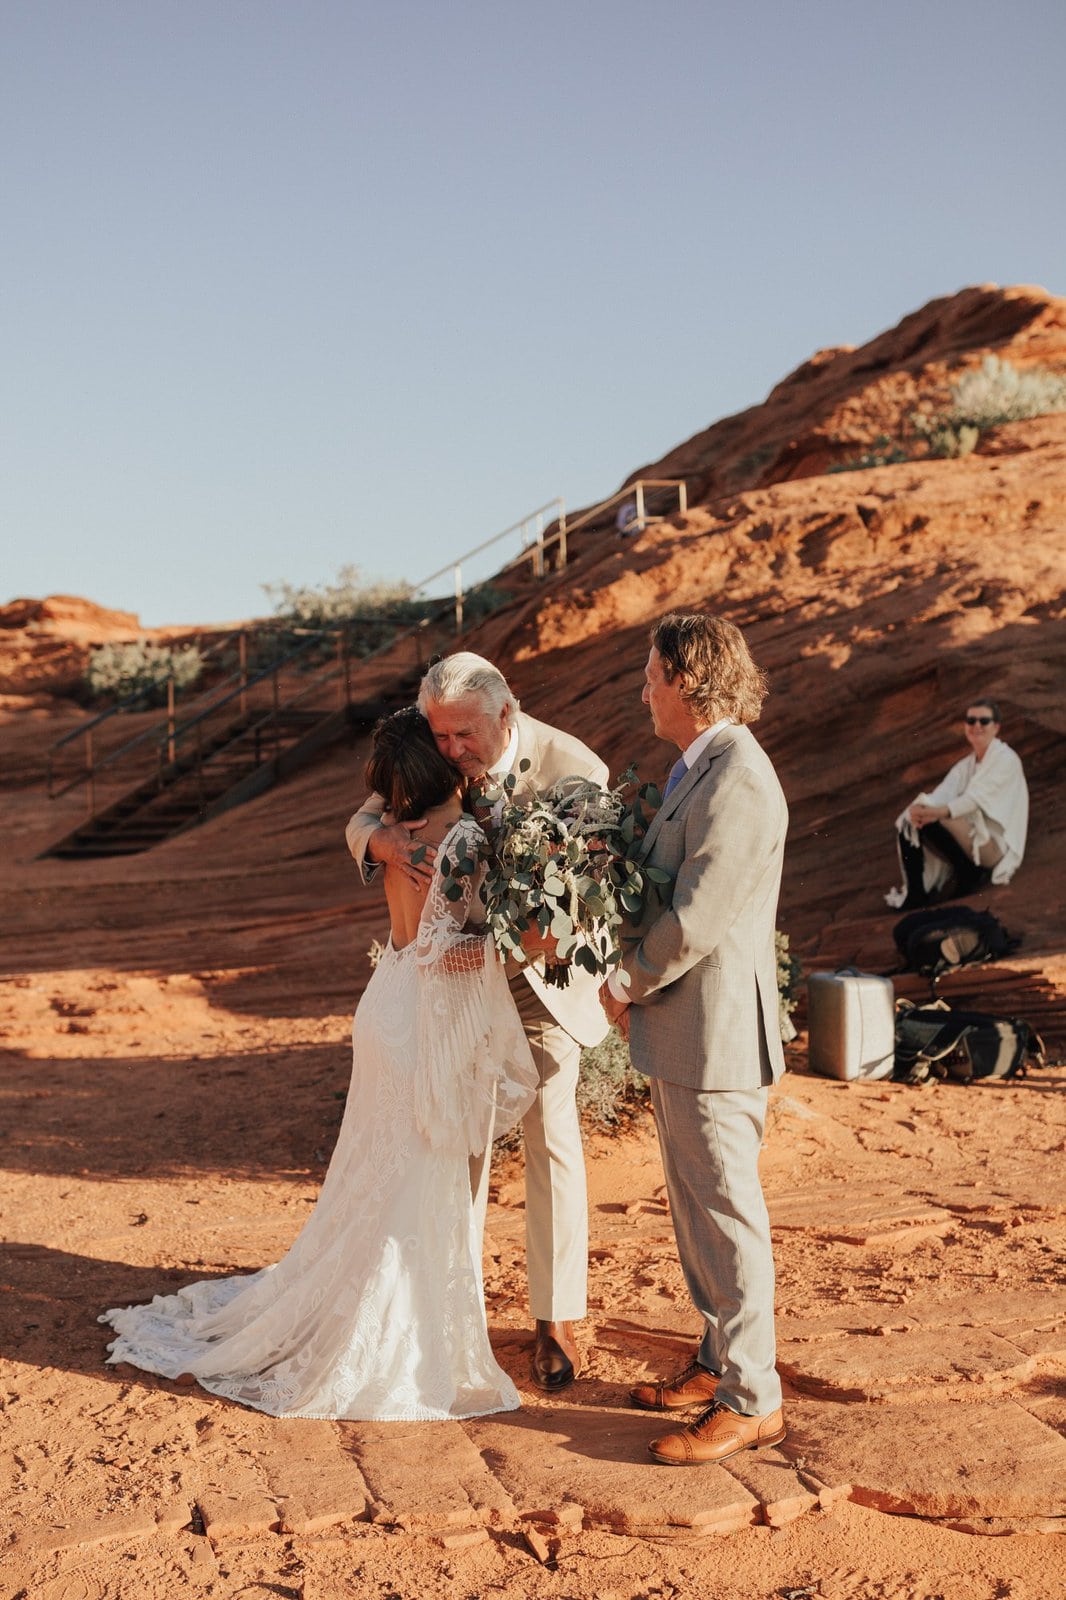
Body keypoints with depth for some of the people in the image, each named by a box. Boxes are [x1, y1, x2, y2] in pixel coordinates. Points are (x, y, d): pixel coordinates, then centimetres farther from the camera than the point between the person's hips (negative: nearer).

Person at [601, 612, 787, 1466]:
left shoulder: (738, 783, -21)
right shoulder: (699, 769, 11)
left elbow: (693, 922, -23)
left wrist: (626, 985, -8)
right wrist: (632, 973, 2)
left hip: (715, 1035, -10)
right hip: (683, 1033, 10)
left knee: (726, 1216, 0)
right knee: (697, 1206, 19)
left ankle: (751, 1401, 13)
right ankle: (719, 1362, 33)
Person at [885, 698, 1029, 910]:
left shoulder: (1006, 759, -5)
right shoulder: (966, 764, 16)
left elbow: (977, 798, -21)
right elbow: (941, 795, -2)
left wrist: (937, 812, -39)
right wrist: (920, 808, -27)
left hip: (995, 844, -8)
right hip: (968, 841, 8)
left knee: (933, 823, -29)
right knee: (906, 825, -9)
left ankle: (969, 874, -13)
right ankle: (915, 893, -15)